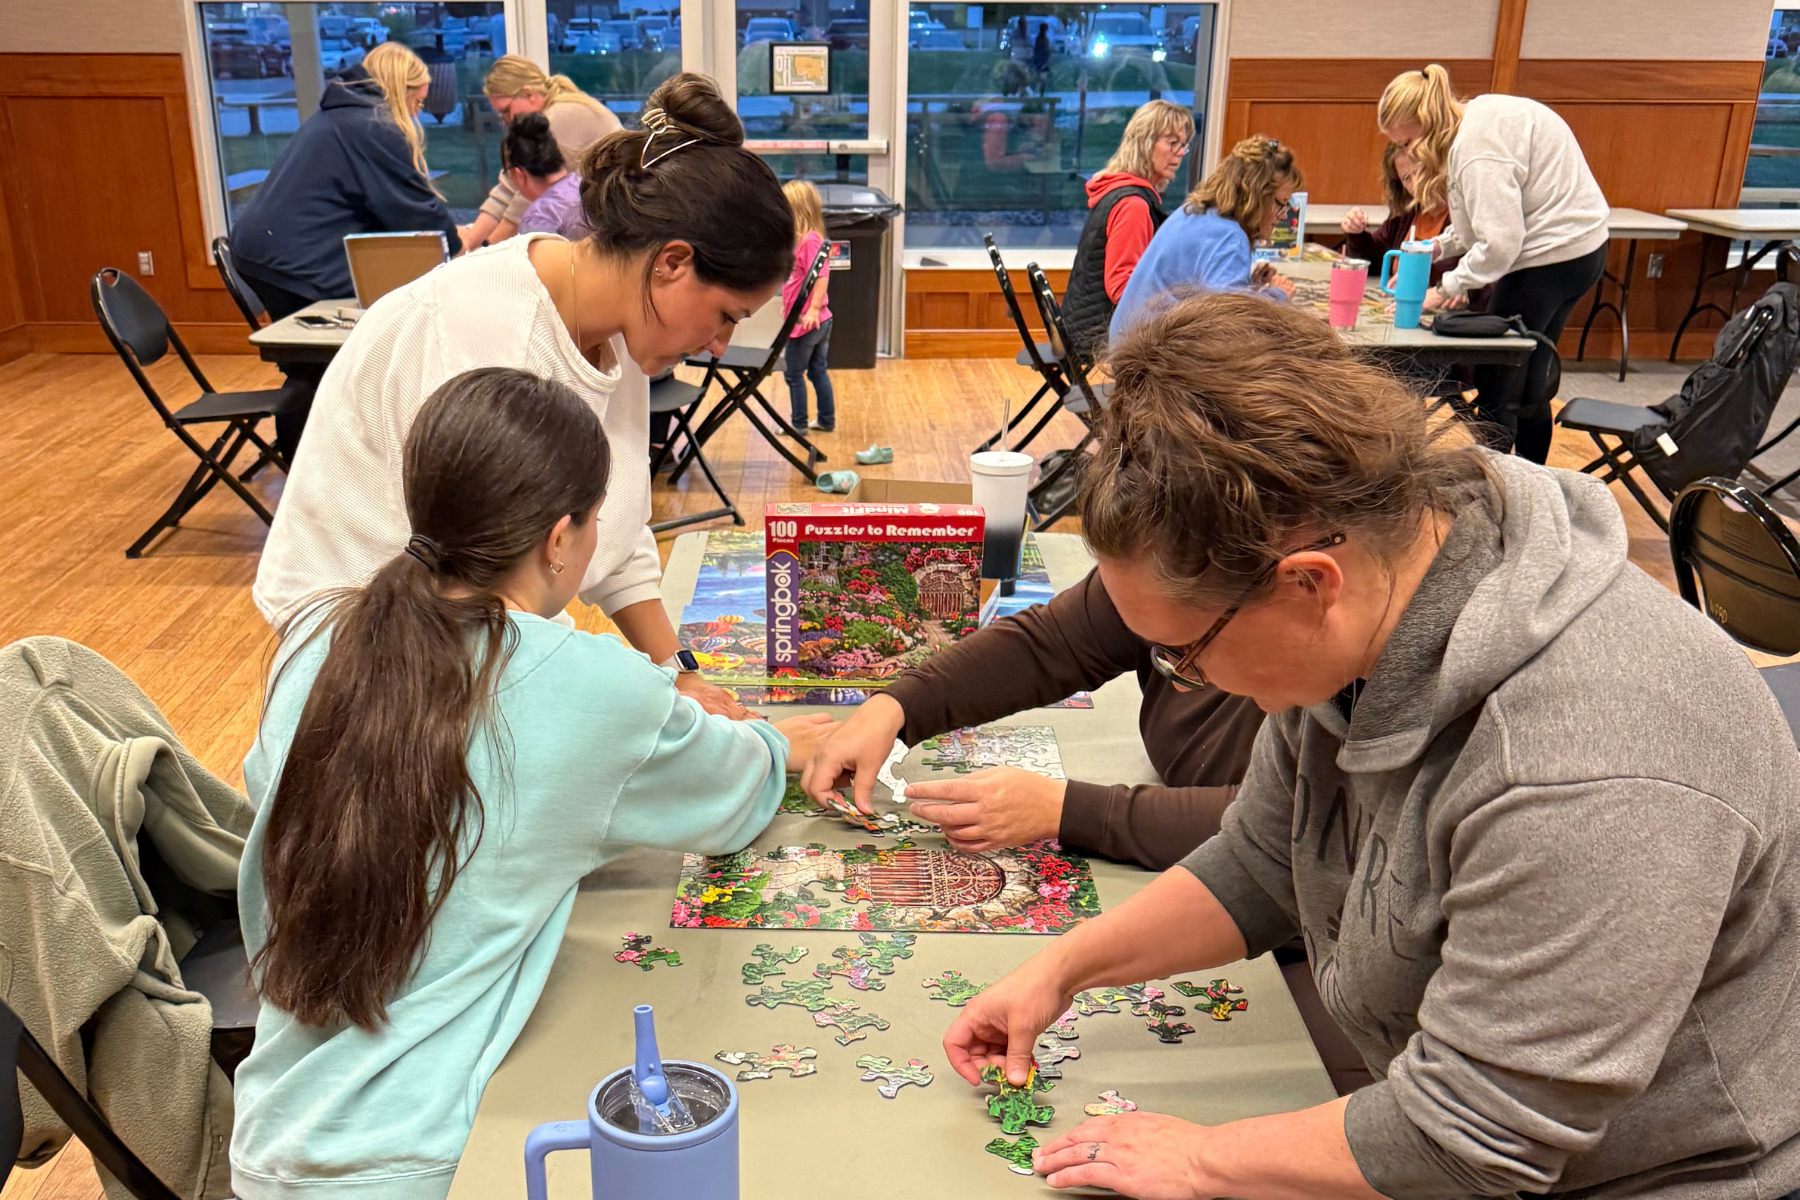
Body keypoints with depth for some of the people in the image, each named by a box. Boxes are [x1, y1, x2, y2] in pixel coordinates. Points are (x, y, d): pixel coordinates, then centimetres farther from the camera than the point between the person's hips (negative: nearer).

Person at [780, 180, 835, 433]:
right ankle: (827, 420, 25)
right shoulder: (802, 237, 11)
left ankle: (798, 423, 13)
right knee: (818, 371, 17)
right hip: (821, 321, 10)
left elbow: (821, 276, -27)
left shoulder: (809, 239, -19)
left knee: (793, 374, 4)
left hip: (805, 323, -10)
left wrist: (813, 309, -29)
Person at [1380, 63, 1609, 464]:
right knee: (1529, 385, 18)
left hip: (1550, 257, -10)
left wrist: (1448, 287, -15)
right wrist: (1437, 247, 9)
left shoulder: (1475, 147, -22)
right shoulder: (1482, 115, 9)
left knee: (1496, 389, -5)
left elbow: (1500, 242, -25)